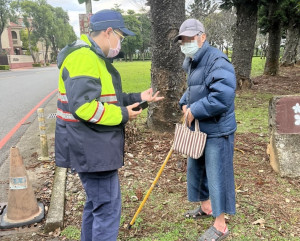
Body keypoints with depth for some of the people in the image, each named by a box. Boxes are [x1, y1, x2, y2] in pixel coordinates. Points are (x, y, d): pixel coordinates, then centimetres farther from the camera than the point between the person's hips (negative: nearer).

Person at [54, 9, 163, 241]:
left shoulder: (94, 57, 17)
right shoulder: (83, 57, -19)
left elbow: (106, 98, 20)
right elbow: (84, 106, -29)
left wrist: (138, 97, 11)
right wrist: (123, 115, -18)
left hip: (94, 146, 11)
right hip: (92, 148, -11)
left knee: (96, 203, 23)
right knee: (108, 208, -1)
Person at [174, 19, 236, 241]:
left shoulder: (218, 62, -21)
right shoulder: (194, 63, 11)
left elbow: (222, 97, -32)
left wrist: (195, 111, -22)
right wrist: (185, 104, 4)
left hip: (217, 131, -10)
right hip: (199, 128, 10)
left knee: (217, 175, 1)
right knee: (196, 168, 21)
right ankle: (205, 207, 43)